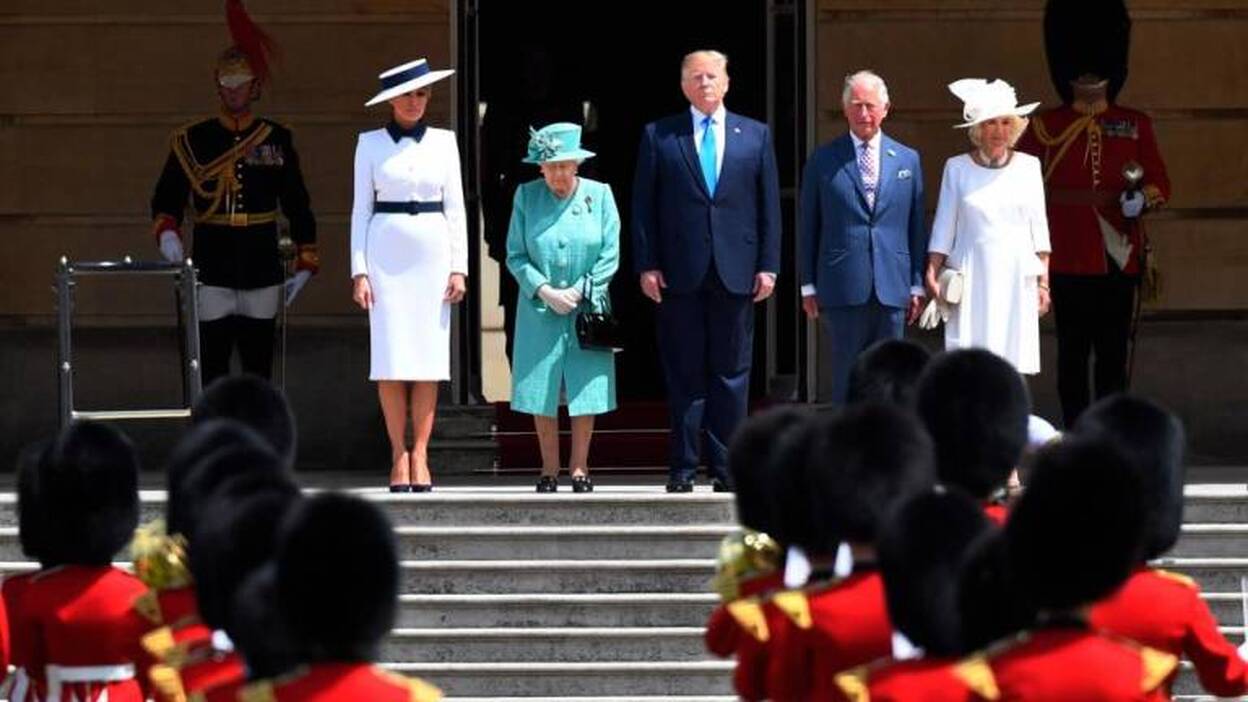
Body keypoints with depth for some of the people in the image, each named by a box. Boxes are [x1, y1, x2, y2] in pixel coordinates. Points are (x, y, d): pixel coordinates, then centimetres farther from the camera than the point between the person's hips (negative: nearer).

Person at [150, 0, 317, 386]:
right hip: (212, 276, -2)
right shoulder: (192, 141, 1)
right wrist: (167, 232, -17)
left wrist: (305, 264, 7)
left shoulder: (277, 140, 5)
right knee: (212, 369, -4)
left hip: (263, 276, 2)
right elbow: (167, 198, 3)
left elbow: (297, 206, 9)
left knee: (259, 368, 8)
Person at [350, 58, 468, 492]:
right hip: (387, 255, -1)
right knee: (390, 358, -5)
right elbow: (361, 209, 5)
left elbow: (455, 207, 9)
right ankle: (399, 455, 0)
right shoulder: (371, 144, 5)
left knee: (429, 358, -3)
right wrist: (359, 270, -3)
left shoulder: (443, 142, 9)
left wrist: (459, 267, 1)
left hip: (433, 252, 1)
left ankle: (420, 455, -1)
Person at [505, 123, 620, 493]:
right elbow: (515, 256, 1)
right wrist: (545, 291, -12)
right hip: (539, 310, 0)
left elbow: (610, 256, 0)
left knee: (587, 391, -1)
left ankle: (579, 468, 9)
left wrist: (578, 292, -10)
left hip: (588, 308, 0)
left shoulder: (599, 195, 1)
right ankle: (549, 470, 10)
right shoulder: (527, 196, 1)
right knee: (541, 394, 0)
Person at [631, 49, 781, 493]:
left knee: (731, 372, 3)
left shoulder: (755, 136, 10)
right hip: (680, 273, -1)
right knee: (684, 373, 1)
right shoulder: (658, 137, 6)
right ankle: (683, 468, 5)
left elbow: (769, 205, 9)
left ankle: (725, 467, 7)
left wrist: (768, 265, 1)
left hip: (736, 272, 1)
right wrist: (646, 266, -4)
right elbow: (643, 207, 4)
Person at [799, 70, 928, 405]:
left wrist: (916, 285, 7)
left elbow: (916, 227, 12)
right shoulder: (824, 160, 4)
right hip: (843, 289, -2)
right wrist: (809, 286, 3)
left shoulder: (908, 160, 11)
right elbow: (809, 227, 6)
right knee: (847, 379, -2)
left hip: (892, 289, 2)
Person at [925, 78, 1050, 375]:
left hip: (1017, 279, 2)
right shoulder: (957, 168, 5)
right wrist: (932, 276, -1)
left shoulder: (1028, 167, 10)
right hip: (972, 281, -2)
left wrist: (1043, 281, 7)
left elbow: (1039, 228, 11)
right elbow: (943, 229, 7)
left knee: (1014, 366, -4)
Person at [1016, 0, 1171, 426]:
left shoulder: (1136, 126, 8)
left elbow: (1160, 184, 10)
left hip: (1120, 259, 1)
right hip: (1068, 259, -1)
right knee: (1073, 354, 1)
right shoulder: (1045, 127, 4)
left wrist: (1143, 199, -11)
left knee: (1113, 354, 3)